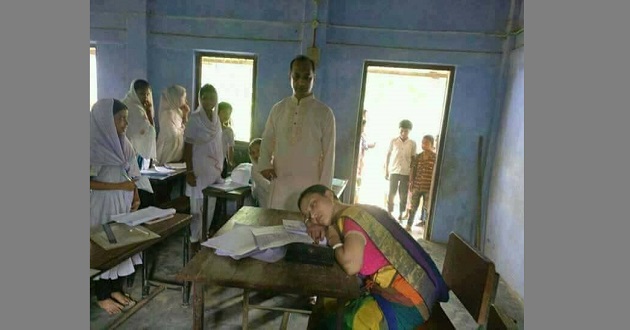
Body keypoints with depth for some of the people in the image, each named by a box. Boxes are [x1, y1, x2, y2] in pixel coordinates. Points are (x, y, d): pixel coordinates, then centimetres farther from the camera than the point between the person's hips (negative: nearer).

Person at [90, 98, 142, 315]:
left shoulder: (122, 143, 5)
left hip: (123, 204, 7)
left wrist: (135, 196, -4)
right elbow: (91, 182, -18)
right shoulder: (94, 146, -16)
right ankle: (102, 296, 24)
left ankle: (116, 290, 29)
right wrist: (119, 186, -19)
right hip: (101, 206, -6)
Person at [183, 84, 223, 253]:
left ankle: (205, 233, 29)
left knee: (210, 204, 13)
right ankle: (194, 239, 17)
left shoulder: (216, 117, 7)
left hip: (215, 168, 6)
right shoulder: (195, 118, -11)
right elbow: (187, 146, -12)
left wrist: (220, 167, 12)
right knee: (197, 205, 3)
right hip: (199, 168, -6)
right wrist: (189, 172, -16)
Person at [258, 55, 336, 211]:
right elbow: (267, 141, 14)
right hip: (279, 185, 3)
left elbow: (328, 156, -3)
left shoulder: (324, 113, -4)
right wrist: (264, 164, -5)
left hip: (308, 187, -2)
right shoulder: (278, 109, 5)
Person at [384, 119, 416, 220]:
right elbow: (388, 156, 4)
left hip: (406, 173, 1)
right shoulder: (393, 141, 0)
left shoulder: (412, 143, 1)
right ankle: (389, 213, 12)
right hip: (394, 171, 0)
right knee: (391, 193, 2)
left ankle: (401, 214, 20)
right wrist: (386, 171, 1)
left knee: (403, 195, 7)